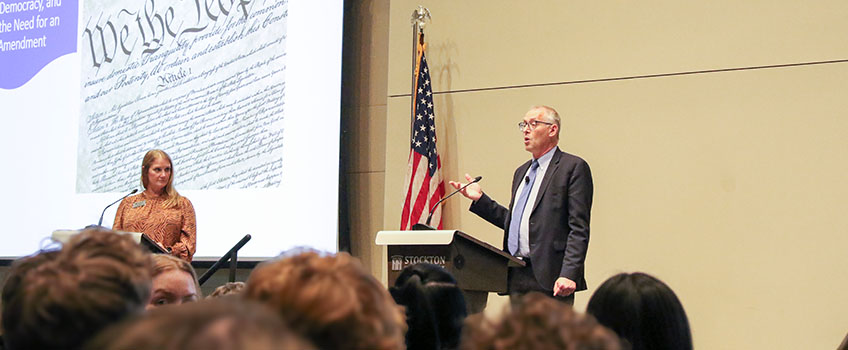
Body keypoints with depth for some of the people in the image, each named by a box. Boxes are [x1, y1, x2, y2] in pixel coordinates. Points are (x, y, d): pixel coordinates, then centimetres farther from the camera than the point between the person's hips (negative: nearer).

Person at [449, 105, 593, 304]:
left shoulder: (573, 168, -2)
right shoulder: (522, 172, 23)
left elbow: (579, 228, -10)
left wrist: (569, 274, -19)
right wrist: (480, 199, 15)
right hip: (517, 278, 7)